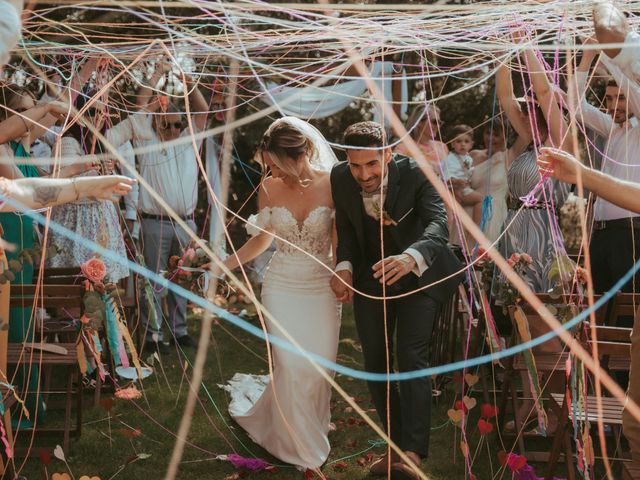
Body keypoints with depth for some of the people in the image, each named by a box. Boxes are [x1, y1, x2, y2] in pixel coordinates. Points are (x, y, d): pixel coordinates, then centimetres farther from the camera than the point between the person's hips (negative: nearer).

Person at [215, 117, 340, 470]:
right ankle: (299, 446, 15)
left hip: (321, 288, 0)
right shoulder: (269, 189, -4)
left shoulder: (331, 185, -10)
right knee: (292, 368, -4)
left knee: (318, 368, 1)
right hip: (281, 288, 1)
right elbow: (261, 240, 8)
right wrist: (219, 266, 2)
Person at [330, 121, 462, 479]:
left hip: (417, 275, -5)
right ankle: (395, 445, 22)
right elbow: (346, 228, 1)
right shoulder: (341, 178, -13)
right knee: (375, 364, 9)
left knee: (412, 357, -18)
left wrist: (411, 258, -58)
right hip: (370, 278, 5)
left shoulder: (416, 174, -26)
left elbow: (438, 223, -38)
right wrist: (344, 266, -18)